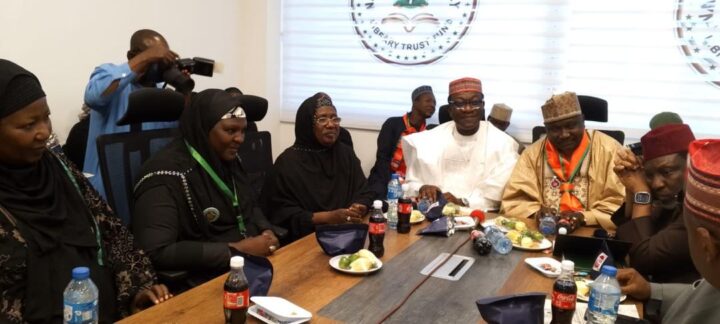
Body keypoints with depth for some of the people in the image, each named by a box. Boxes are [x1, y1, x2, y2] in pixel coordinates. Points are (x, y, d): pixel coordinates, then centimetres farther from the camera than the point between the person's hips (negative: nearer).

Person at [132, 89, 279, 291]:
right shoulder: (166, 174, -16)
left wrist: (266, 231, -1)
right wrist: (235, 250, -21)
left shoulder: (229, 158, 8)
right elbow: (156, 252, -23)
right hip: (204, 281, -8)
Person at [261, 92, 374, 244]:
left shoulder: (346, 153, 10)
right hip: (305, 239, -5)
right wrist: (328, 217, -19)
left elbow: (364, 192, 9)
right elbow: (283, 214, -11)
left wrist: (358, 209, -14)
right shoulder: (288, 162, -6)